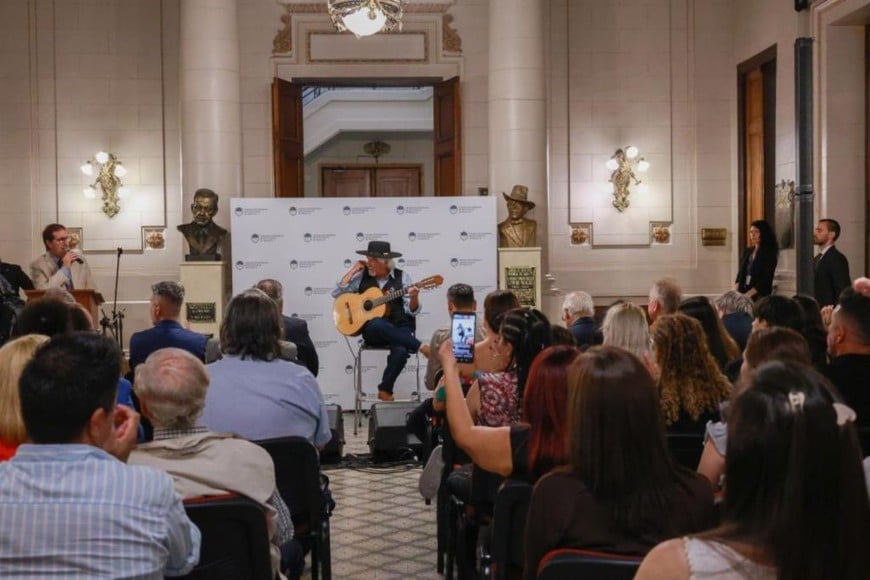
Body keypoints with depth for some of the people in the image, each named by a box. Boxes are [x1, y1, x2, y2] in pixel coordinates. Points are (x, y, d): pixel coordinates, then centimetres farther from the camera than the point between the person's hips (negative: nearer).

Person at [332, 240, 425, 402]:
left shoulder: (402, 277, 5)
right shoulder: (362, 277, 9)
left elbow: (411, 311, 2)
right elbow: (336, 293, 4)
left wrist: (414, 298, -20)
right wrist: (352, 271, 0)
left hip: (399, 329, 0)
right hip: (372, 330, 1)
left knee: (401, 351, -35)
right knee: (377, 324, -38)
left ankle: (385, 390, -13)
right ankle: (422, 347, -29)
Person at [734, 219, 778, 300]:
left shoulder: (769, 254, -2)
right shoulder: (747, 252, 15)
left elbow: (766, 281, -9)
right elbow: (740, 274, 13)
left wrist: (749, 294, -15)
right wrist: (736, 292, -2)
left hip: (759, 296, -5)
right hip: (742, 294, 5)